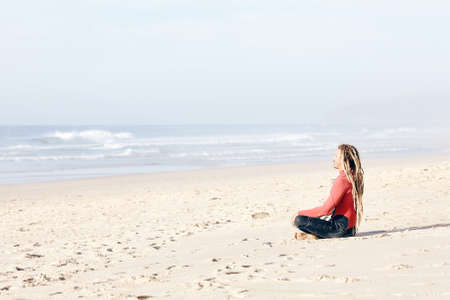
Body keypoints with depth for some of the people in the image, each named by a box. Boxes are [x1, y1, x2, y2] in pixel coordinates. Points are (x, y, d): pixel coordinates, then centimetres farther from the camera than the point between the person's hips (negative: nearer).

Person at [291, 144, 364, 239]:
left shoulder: (342, 180, -18)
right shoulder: (352, 177, 12)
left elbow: (326, 209, -19)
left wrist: (299, 214, -11)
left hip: (340, 228, -10)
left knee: (299, 220, -19)